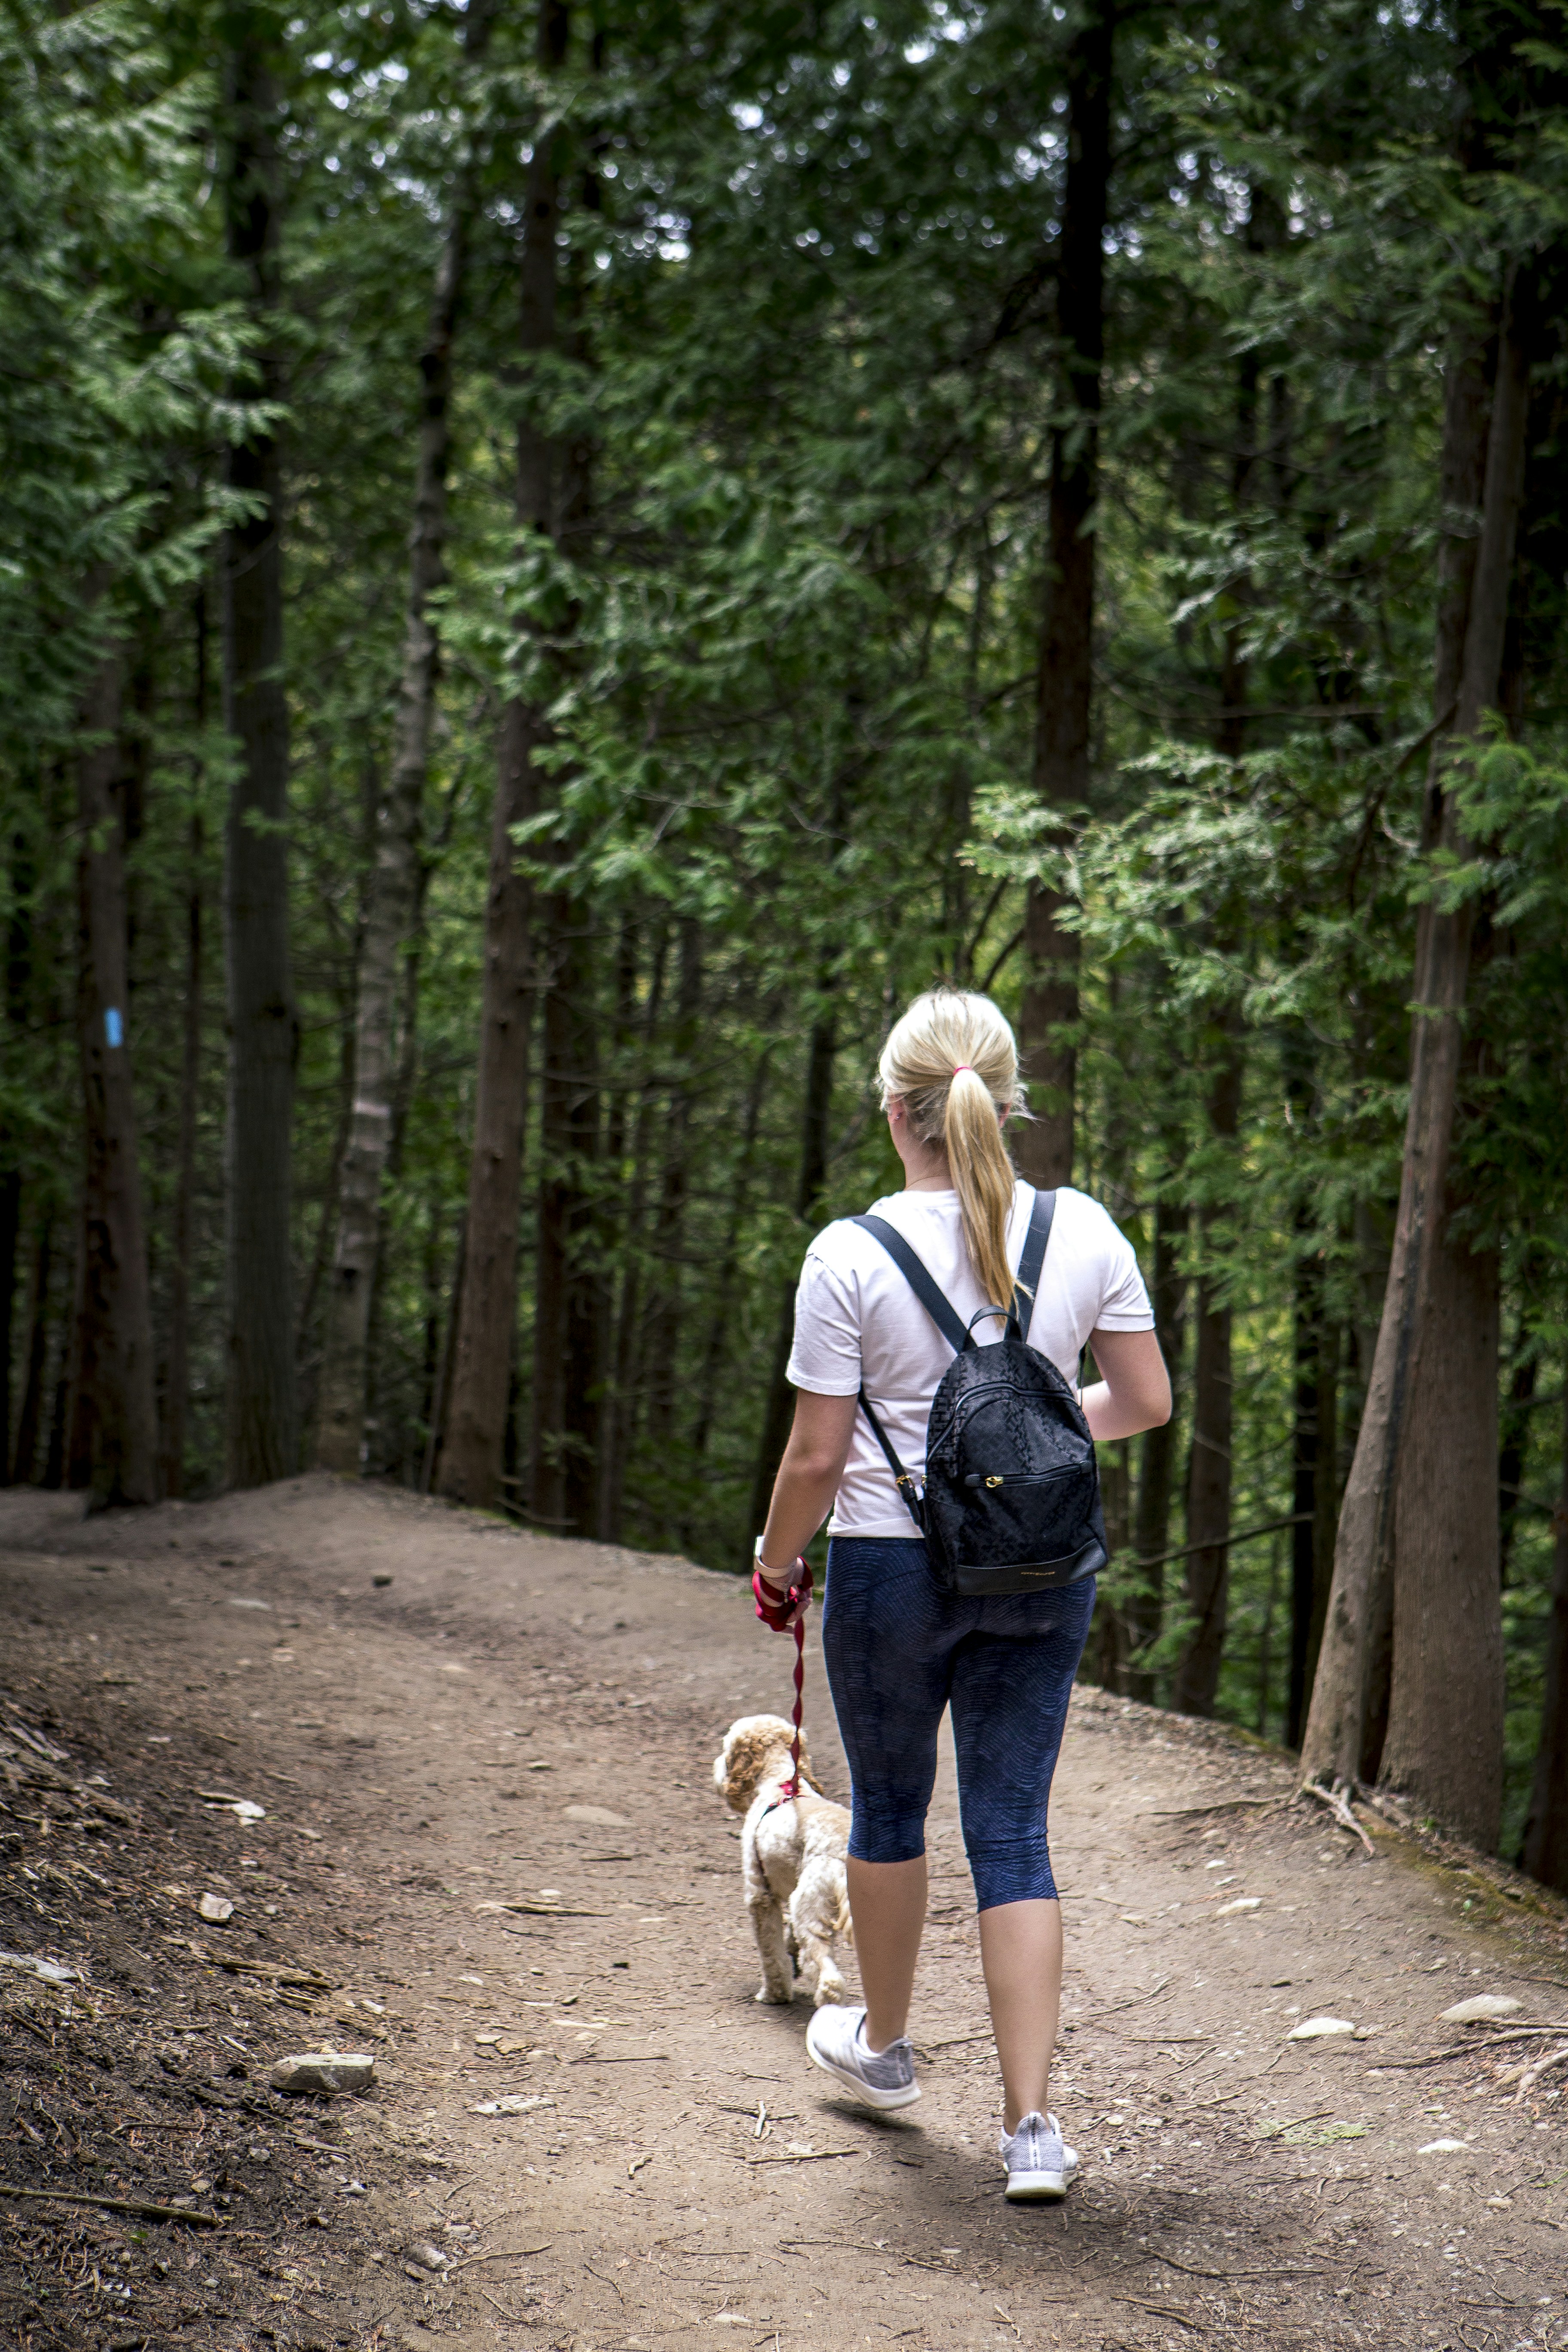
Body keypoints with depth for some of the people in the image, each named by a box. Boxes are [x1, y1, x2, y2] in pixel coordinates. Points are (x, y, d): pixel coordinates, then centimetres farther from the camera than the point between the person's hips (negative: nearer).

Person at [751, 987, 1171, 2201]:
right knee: (1012, 1830, 7)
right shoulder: (1083, 1231, -4)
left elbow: (818, 1458, -11)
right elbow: (1146, 1401, 3)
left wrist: (777, 1561, 7)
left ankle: (884, 2045, 40)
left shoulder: (852, 1255, -14)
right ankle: (1031, 2124, 1)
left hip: (893, 1565, -2)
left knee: (890, 1805, 19)